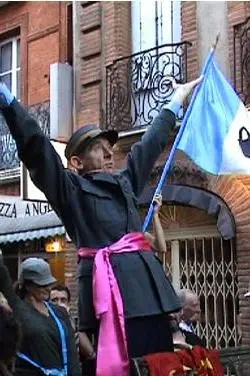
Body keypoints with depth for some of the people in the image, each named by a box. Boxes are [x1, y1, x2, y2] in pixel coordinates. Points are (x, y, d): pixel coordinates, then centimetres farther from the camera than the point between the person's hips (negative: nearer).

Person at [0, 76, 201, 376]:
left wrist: (177, 99, 49)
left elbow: (150, 144, 36)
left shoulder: (124, 182, 24)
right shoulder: (70, 188, 6)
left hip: (144, 283, 7)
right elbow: (36, 147, -5)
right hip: (109, 284, -7)